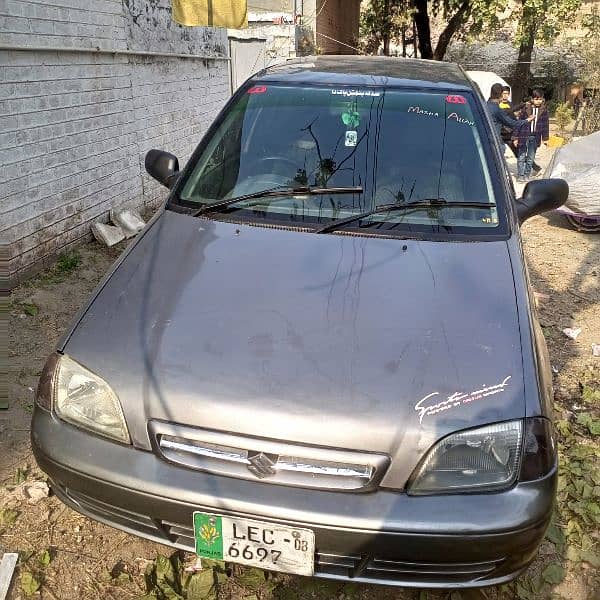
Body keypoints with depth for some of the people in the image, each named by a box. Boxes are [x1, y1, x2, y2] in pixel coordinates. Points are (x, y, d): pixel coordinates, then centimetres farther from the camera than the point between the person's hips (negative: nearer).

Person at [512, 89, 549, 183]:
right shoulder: (526, 108, -5)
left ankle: (527, 175, 18)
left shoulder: (543, 110, 4)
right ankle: (520, 175, 9)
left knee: (531, 158, 9)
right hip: (524, 136, -3)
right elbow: (518, 122, -4)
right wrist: (515, 137, -7)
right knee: (521, 157, 2)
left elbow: (545, 124, 10)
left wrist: (545, 138, 7)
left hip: (535, 137, 3)